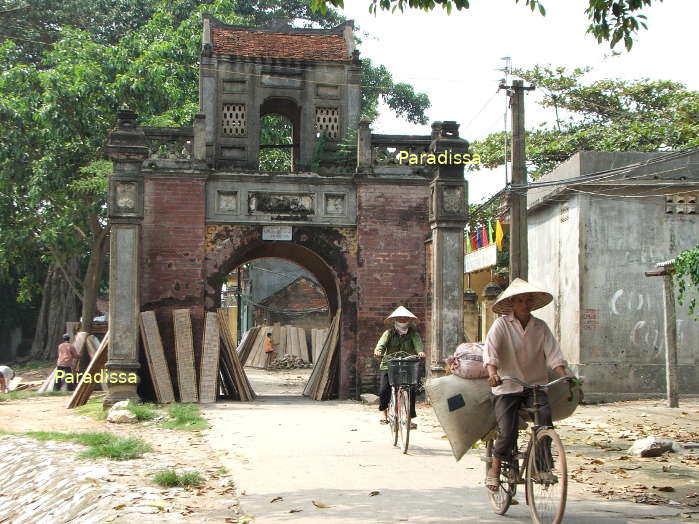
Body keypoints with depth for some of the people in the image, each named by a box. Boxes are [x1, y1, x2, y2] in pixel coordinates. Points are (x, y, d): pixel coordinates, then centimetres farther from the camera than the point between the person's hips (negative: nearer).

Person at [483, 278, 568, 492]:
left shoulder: (541, 326, 6)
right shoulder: (501, 325, -4)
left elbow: (553, 354, -1)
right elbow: (490, 352, -16)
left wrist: (564, 377, -17)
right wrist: (492, 374, -34)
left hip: (535, 385, 3)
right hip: (507, 387, -2)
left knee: (545, 415, -25)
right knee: (507, 432, -13)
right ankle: (494, 470, 12)